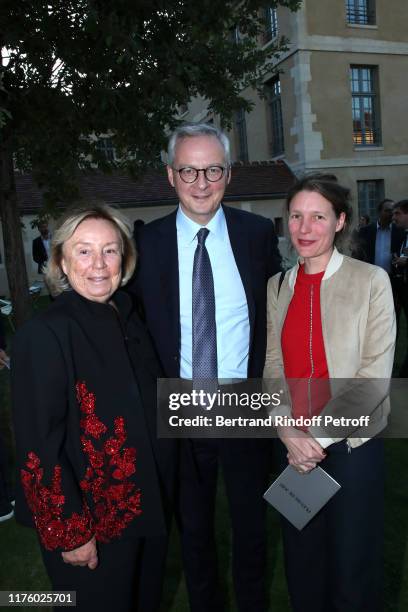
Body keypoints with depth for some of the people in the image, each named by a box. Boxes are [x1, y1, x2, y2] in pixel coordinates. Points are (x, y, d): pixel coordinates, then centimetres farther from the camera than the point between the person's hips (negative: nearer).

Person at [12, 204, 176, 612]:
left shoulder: (128, 321, 0)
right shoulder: (45, 333, -21)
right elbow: (39, 447, -20)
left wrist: (158, 495, 10)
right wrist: (71, 532, -16)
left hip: (145, 509, 6)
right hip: (91, 528, -6)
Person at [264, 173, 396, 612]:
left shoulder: (371, 281, -7)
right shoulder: (277, 287, 5)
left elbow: (374, 376, -11)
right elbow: (272, 367, 4)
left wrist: (320, 436, -14)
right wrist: (290, 434, -9)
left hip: (352, 446, -3)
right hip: (293, 448, 3)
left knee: (352, 567, 12)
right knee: (301, 564, 17)